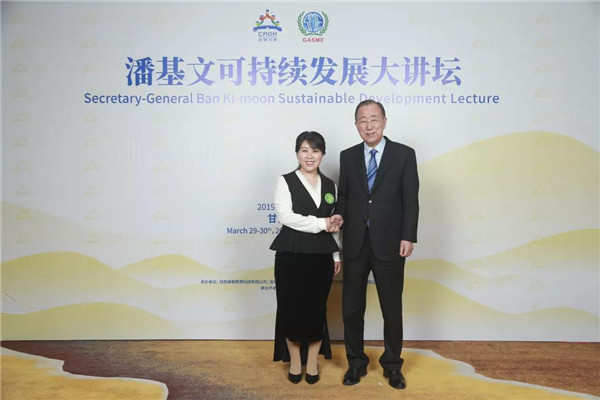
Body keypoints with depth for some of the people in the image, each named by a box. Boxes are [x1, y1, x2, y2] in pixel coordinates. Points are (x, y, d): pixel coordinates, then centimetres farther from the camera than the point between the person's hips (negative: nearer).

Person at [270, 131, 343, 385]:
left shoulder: (330, 185, 10)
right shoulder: (286, 182, -2)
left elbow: (335, 224, 15)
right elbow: (285, 216, -16)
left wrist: (336, 254, 11)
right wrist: (320, 223, -17)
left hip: (322, 256, 3)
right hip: (291, 255, -3)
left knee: (317, 309, 8)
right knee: (292, 309, 4)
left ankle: (312, 363, 24)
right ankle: (294, 361, 23)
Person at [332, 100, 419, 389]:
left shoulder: (404, 155, -1)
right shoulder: (347, 156, 7)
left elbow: (410, 200, -3)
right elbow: (344, 195, 11)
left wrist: (408, 237, -10)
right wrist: (339, 215, -9)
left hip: (389, 245, -2)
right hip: (355, 244, 3)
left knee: (392, 310, 9)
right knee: (351, 308, 11)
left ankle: (392, 365, 28)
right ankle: (356, 362, 29)